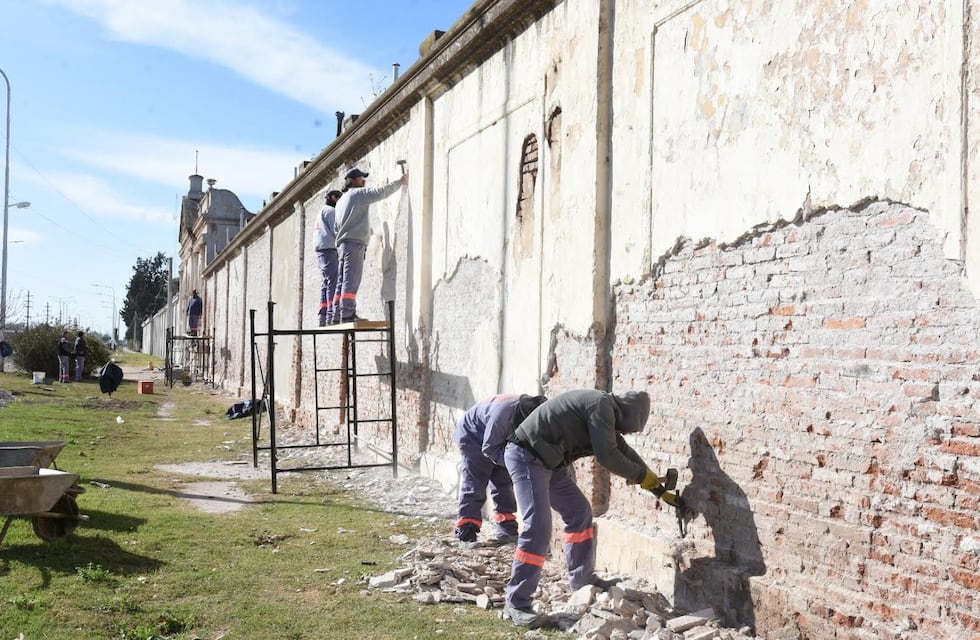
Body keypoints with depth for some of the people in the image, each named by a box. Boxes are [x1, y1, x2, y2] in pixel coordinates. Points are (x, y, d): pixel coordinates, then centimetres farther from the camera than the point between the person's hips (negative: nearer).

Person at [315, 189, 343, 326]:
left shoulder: (322, 212, 28)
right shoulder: (331, 210, -2)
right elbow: (337, 231, -11)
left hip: (322, 251, 10)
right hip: (329, 249, -10)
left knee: (327, 283, 7)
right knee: (333, 281, -14)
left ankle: (323, 318, 2)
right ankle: (331, 316, -22)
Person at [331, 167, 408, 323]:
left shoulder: (341, 200, 26)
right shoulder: (358, 193, -1)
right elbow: (381, 192, -13)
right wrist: (400, 182, -4)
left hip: (342, 244, 9)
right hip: (354, 243, -9)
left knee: (342, 281, 6)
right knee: (351, 281, -14)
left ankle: (337, 315, 3)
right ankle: (347, 314, -20)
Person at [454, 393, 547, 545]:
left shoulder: (533, 408, -20)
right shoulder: (503, 414, -42)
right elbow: (489, 448, -30)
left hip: (498, 439, 7)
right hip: (473, 438, -7)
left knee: (504, 483, 5)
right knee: (473, 484, -13)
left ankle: (507, 531, 11)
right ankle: (465, 535, -13)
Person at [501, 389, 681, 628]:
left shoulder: (607, 415, 16)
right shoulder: (602, 404, -15)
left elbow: (625, 453, 23)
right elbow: (607, 456, -20)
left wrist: (660, 490, 27)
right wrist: (643, 476, -6)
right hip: (527, 456, -11)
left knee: (579, 512, 17)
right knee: (538, 527, -17)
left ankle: (582, 580, 27)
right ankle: (516, 603, -12)